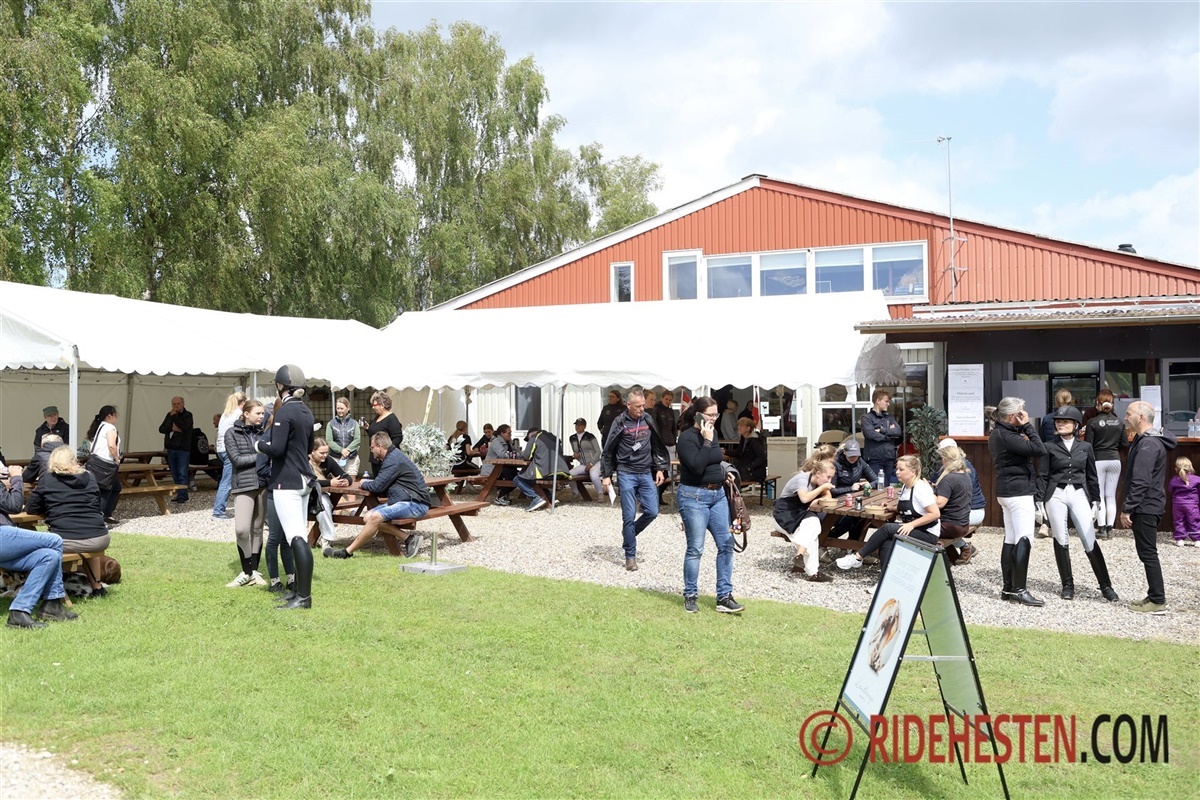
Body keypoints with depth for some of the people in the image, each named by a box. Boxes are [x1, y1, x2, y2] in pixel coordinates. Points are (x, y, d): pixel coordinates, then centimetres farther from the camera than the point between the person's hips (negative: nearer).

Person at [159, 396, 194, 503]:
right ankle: (178, 494, 17)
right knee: (175, 474, 9)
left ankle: (182, 496, -9)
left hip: (183, 449, -6)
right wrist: (172, 428, -11)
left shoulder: (188, 415, -3)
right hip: (171, 449, 6)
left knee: (182, 474, -8)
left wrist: (174, 416, -13)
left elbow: (184, 426, -20)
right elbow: (161, 429, 6)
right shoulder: (169, 415, 13)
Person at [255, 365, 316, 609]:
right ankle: (300, 589, 20)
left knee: (297, 538, -10)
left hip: (287, 482, -9)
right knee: (300, 536, 13)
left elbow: (276, 449, -20)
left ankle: (304, 596, -11)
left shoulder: (285, 411, -14)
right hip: (304, 479, 9)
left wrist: (259, 444, -2)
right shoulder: (305, 411, 12)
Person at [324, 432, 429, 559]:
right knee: (369, 516, -3)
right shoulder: (394, 456, 19)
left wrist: (363, 484, 3)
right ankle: (408, 537, -9)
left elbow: (377, 486, -16)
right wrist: (367, 483, 6)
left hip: (415, 504, -11)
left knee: (375, 517, -25)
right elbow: (382, 483, 23)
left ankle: (347, 552, -15)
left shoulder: (393, 459, -14)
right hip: (406, 501, 11)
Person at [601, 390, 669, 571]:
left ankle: (629, 535, 24)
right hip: (626, 474, -4)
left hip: (646, 473, 4)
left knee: (652, 512, 0)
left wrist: (660, 468, 7)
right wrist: (606, 475, -3)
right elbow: (608, 449, -1)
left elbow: (656, 446, 14)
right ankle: (630, 555, 8)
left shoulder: (648, 420, 5)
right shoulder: (620, 422, -6)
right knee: (629, 515, -3)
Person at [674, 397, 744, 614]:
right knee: (695, 548, -1)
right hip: (694, 496, -7)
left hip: (718, 494, 7)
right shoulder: (687, 438, -14)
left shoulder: (713, 432, 9)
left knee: (726, 543, 3)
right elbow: (697, 466, -26)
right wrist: (707, 441, -23)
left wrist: (724, 474, 15)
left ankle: (724, 597, 9)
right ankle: (690, 596, 13)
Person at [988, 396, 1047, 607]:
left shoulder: (997, 434, 13)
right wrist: (1027, 425, -14)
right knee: (1024, 540, -9)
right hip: (1019, 491, -10)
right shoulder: (1007, 436, -20)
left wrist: (1023, 430, 2)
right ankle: (1019, 589, -9)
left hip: (1006, 490, 10)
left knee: (1010, 539, 12)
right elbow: (1039, 450, -22)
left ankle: (1008, 588, 15)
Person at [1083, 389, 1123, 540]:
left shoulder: (1092, 422, -8)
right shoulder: (1119, 422, 3)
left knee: (1099, 495, 1)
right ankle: (1110, 528, 8)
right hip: (1115, 460, 3)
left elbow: (1088, 446, -9)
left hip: (1098, 460, -3)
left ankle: (1102, 528, -3)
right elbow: (1123, 443, 9)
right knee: (1111, 495, 7)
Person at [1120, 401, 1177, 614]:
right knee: (1147, 553, 14)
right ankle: (1154, 596, 21)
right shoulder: (1144, 440, 14)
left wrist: (1127, 509, -21)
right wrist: (1130, 507, 18)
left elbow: (1141, 482, -24)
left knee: (1148, 553, -4)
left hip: (1145, 508, -10)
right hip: (1147, 507, 10)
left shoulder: (1148, 444, -19)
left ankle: (1158, 601, 1)